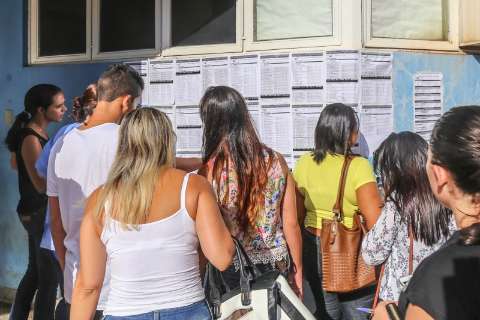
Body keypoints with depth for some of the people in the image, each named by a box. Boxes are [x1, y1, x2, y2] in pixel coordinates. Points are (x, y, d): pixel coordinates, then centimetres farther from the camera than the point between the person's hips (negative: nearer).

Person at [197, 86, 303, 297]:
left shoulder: (210, 171, -13)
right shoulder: (276, 162, -2)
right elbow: (291, 225, 2)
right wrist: (298, 273, 14)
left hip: (230, 274, -3)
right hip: (276, 270, 3)